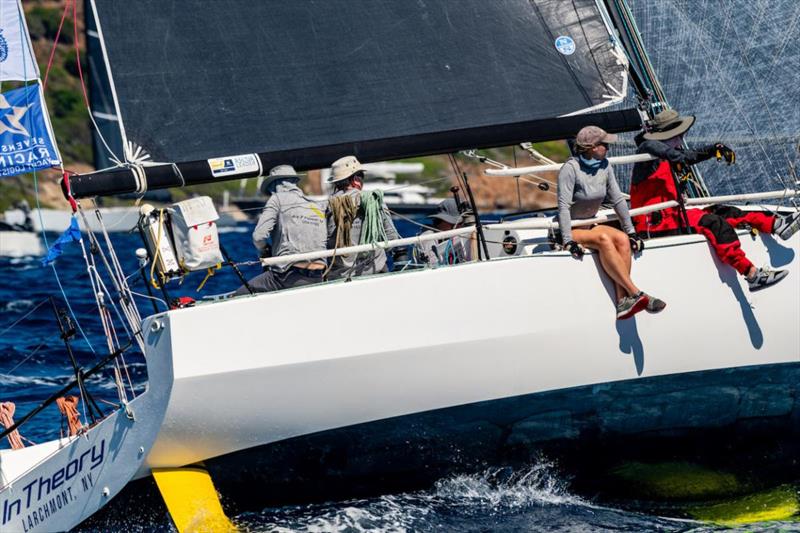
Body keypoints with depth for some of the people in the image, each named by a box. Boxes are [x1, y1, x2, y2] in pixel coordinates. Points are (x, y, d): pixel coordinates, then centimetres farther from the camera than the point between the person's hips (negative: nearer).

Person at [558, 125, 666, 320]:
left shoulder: (604, 166, 2)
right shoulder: (571, 168, -17)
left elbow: (618, 200, 7)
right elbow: (563, 207, -22)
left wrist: (631, 231, 2)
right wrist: (569, 242, -30)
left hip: (591, 225, 6)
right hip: (571, 230, -6)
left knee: (621, 239, -23)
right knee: (603, 239, -33)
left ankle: (623, 301, -32)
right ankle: (636, 294, -37)